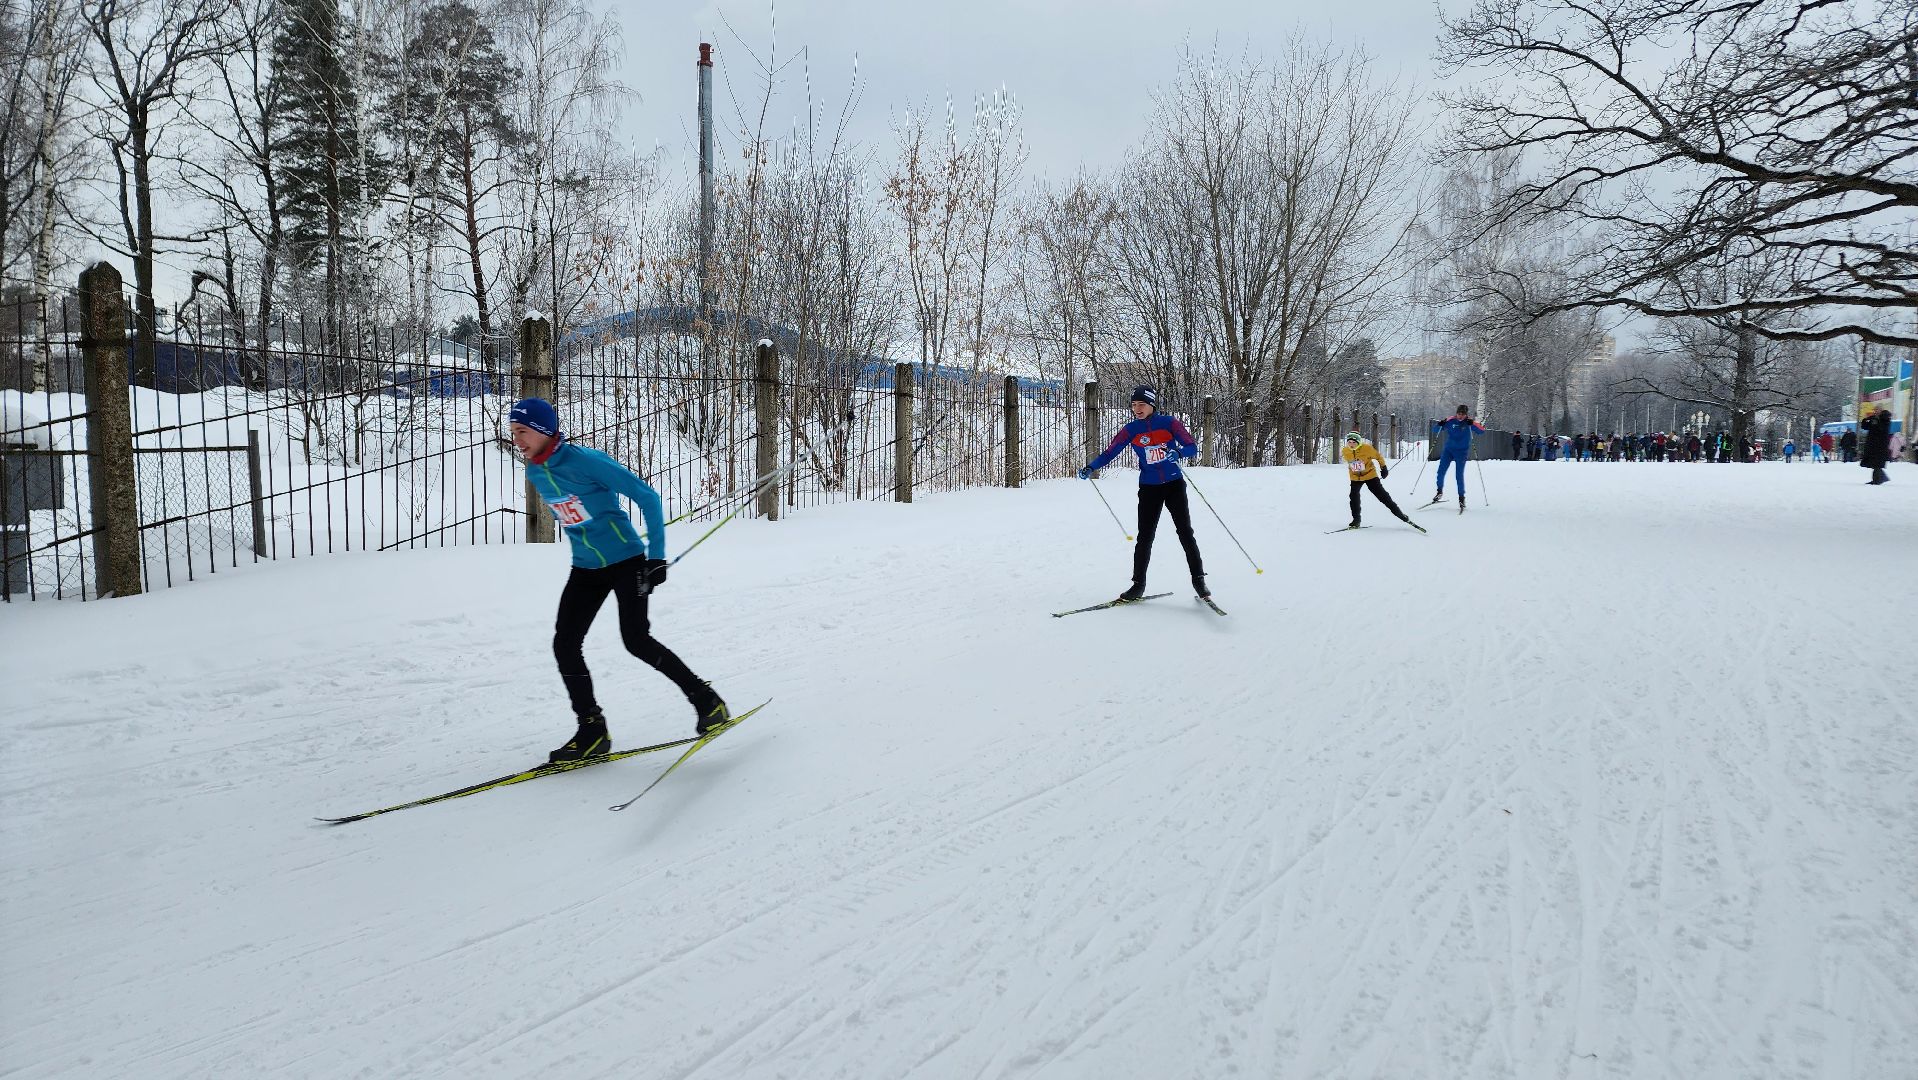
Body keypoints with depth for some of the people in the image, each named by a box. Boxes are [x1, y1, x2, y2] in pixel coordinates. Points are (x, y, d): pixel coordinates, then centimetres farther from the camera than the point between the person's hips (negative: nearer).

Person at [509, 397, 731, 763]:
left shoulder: (586, 461, -20)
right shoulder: (535, 474, 2)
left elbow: (647, 497, -16)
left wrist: (656, 555, -17)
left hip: (627, 560, -7)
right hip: (585, 568, 7)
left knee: (636, 640, -15)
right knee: (564, 644, -4)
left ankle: (706, 700, 3)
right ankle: (592, 731, 5)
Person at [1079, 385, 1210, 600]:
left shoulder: (1169, 423, -7)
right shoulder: (1131, 430, -3)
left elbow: (1192, 447, -10)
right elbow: (1109, 453, -4)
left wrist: (1177, 453, -32)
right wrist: (1091, 468, -20)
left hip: (1174, 485, -1)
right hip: (1149, 488, 1)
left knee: (1185, 533, -2)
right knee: (1145, 536, -2)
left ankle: (1198, 579, 10)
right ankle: (1138, 584, 7)